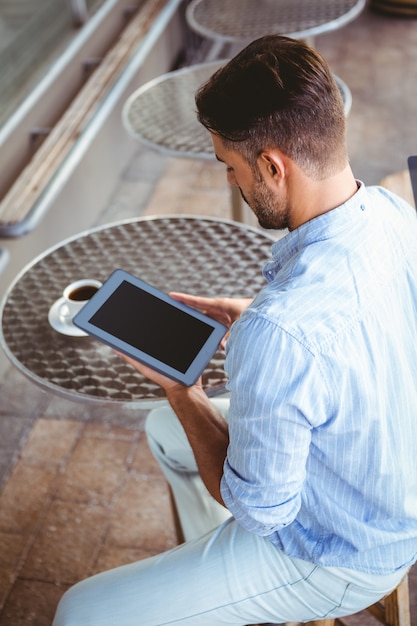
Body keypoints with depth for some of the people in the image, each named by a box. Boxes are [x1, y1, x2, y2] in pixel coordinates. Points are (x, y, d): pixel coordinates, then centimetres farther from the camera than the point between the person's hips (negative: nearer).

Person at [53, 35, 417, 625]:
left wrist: (183, 392, -14)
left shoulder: (280, 333, -41)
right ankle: (213, 575, 45)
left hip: (336, 560, -8)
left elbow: (258, 512, -25)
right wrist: (257, 317, -2)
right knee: (164, 427, 25)